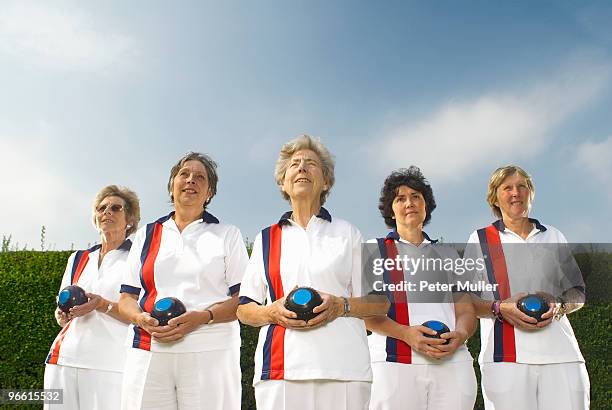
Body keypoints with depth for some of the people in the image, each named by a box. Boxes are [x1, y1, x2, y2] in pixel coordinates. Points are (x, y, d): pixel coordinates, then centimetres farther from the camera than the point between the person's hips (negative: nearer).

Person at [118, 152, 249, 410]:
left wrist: (203, 317, -13)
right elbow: (127, 298, 16)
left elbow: (243, 299, 3)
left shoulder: (227, 235, 12)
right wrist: (141, 318, -6)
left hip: (210, 353, -2)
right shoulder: (146, 236, 19)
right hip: (148, 352, 2)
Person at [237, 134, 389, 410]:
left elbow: (380, 302, 9)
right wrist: (272, 311, -6)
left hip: (342, 368, 0)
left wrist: (342, 306, -9)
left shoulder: (348, 233, 14)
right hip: (279, 368, 1)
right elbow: (244, 309, 14)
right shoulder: (266, 239, 16)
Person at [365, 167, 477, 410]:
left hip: (452, 361, 3)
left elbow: (466, 312, 15)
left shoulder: (448, 255, 22)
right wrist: (406, 333, -15)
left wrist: (460, 334, -8)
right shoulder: (374, 249, 12)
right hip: (395, 362, -2)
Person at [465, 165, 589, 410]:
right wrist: (500, 308, -12)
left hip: (561, 354, 3)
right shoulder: (480, 239, 11)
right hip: (505, 355, -2)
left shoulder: (553, 237, 19)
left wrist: (559, 305, -3)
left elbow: (578, 292, 20)